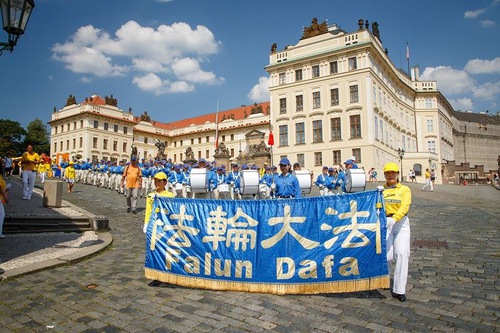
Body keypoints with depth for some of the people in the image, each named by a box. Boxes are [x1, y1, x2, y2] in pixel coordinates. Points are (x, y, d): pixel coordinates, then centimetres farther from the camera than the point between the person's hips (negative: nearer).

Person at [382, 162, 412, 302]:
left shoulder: (404, 189, 3)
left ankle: (399, 289, 0)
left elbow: (405, 207, -13)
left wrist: (394, 218, -29)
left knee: (401, 254, -9)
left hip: (401, 223, 0)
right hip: (385, 223, 0)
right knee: (387, 255, -2)